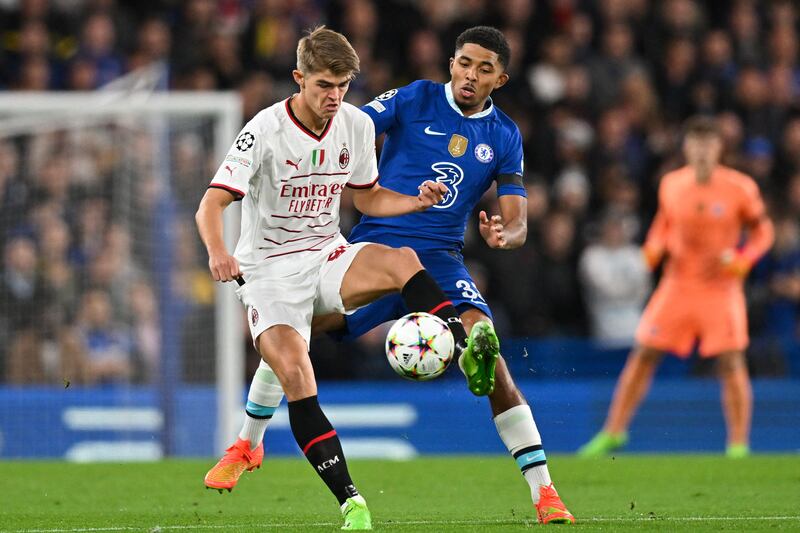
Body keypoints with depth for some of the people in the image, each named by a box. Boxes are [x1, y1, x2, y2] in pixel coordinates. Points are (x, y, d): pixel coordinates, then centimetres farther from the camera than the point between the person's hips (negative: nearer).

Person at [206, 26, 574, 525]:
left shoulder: (505, 137, 7)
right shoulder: (415, 100, 2)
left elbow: (517, 223, 4)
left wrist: (503, 235, -20)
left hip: (439, 259, 0)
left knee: (486, 351, -23)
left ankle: (543, 493, -18)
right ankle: (248, 445, 13)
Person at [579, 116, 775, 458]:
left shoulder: (740, 189, -8)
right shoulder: (671, 185, 0)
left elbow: (762, 231, 2)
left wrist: (741, 260, -15)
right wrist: (653, 250, -3)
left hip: (720, 287, -2)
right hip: (677, 285, 2)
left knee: (731, 364, -8)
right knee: (643, 355, 1)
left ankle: (739, 444, 2)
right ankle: (613, 433, 11)